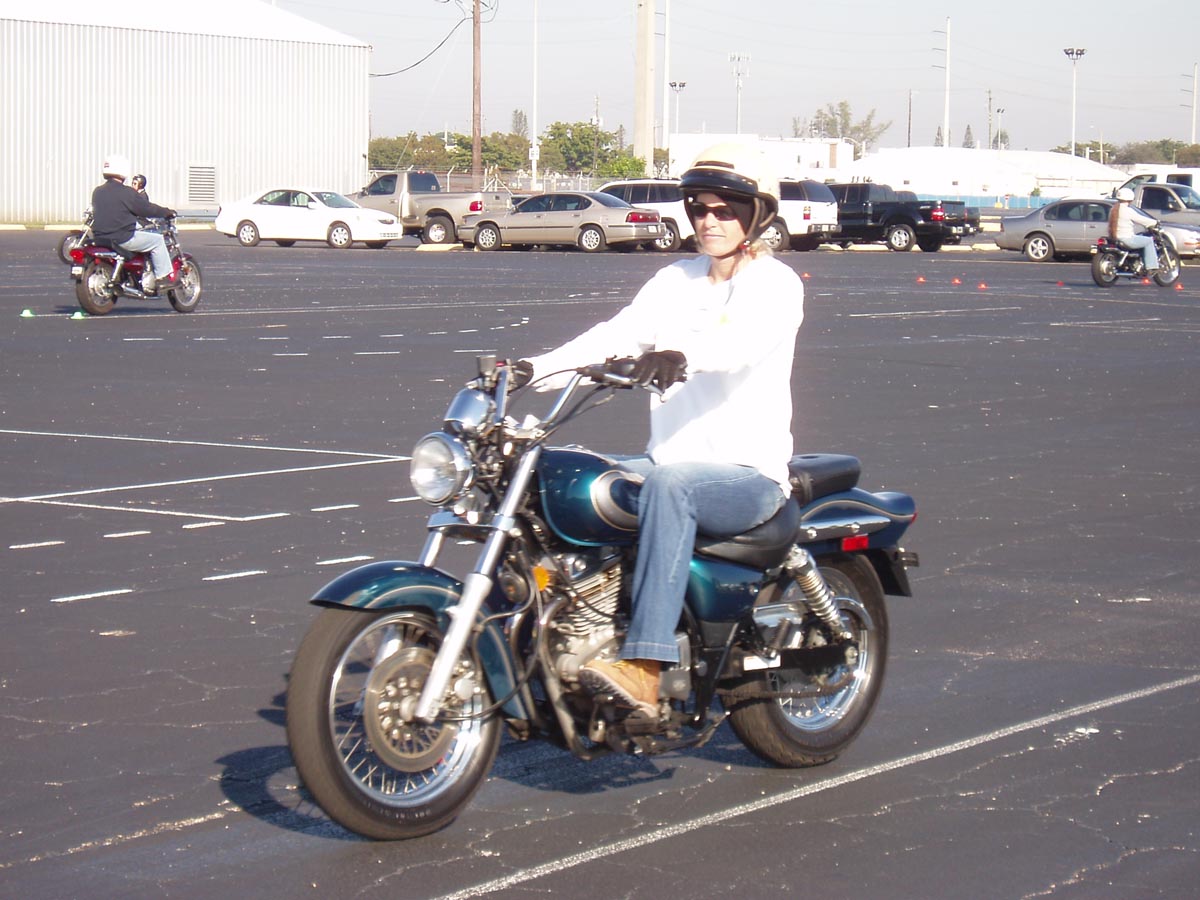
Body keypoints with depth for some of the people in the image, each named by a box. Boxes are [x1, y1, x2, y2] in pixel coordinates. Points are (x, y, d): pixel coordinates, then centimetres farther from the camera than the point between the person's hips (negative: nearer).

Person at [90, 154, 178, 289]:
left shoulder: (97, 192, 9)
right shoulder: (126, 192, -13)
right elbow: (146, 209, -8)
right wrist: (167, 212, 8)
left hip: (100, 237, 8)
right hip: (122, 238, -8)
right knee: (157, 240, 5)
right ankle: (165, 276, 2)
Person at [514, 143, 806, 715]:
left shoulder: (776, 283, -2)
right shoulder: (675, 282, 17)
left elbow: (744, 340, -24)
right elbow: (617, 335, 3)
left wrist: (681, 355, -46)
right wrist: (536, 369, -14)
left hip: (748, 474, -7)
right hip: (669, 460, 7)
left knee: (668, 486, -38)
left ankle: (646, 670, -47)